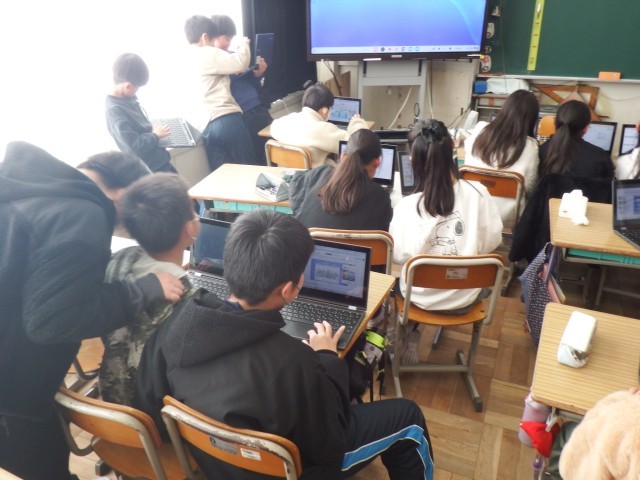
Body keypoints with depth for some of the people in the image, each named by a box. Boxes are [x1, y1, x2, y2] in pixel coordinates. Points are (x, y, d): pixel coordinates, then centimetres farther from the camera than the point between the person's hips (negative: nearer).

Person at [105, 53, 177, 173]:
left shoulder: (127, 98, 4)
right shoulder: (115, 110, -23)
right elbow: (134, 146, -27)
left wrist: (152, 128, 2)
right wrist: (155, 134, -14)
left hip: (161, 161, 9)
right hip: (152, 170, -9)